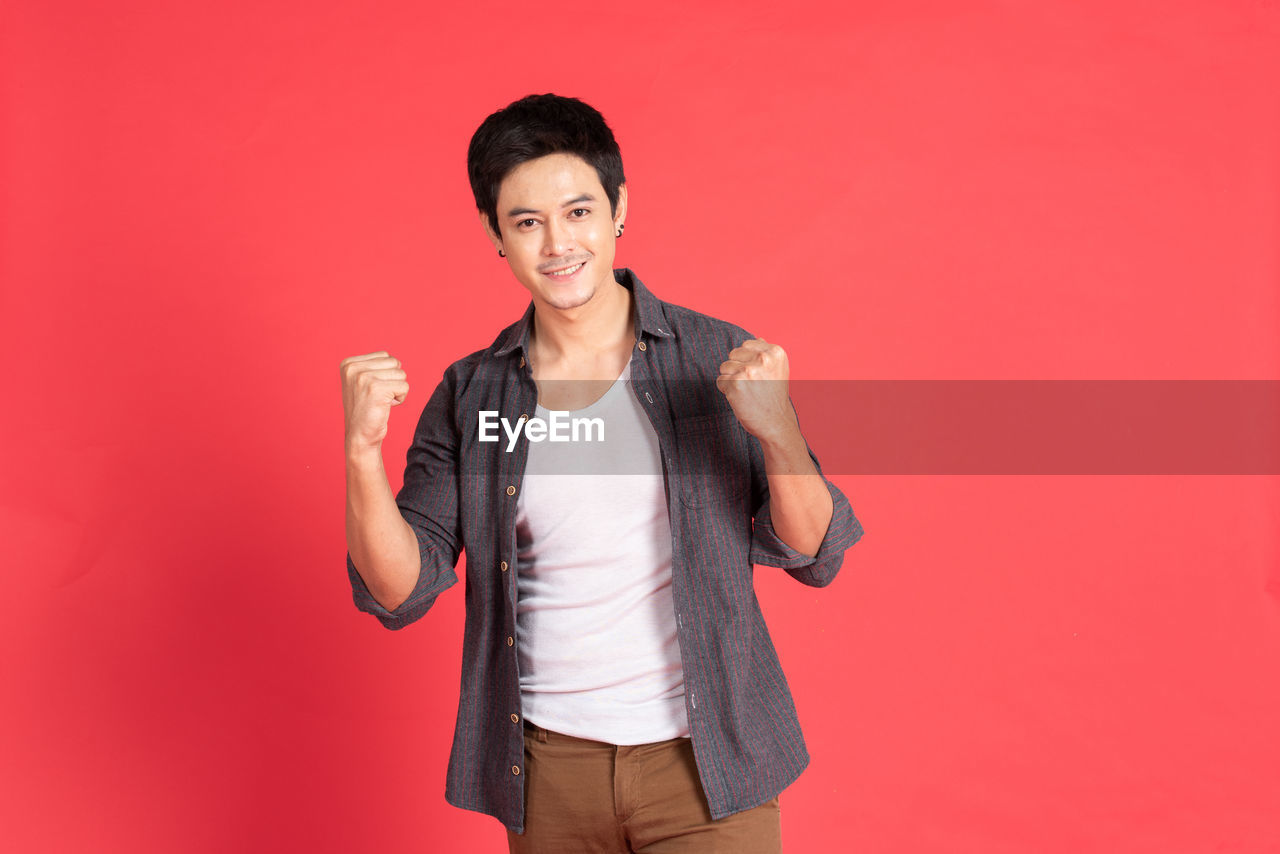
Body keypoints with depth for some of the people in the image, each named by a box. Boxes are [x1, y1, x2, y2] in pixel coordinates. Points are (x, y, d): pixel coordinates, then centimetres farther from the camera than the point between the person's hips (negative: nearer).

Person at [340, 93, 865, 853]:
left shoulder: (719, 362, -6)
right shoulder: (471, 396, 0)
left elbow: (814, 558, -5)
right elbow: (400, 592, -2)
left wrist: (778, 433, -23)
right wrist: (364, 450, -17)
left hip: (706, 760, -2)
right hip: (549, 766, 2)